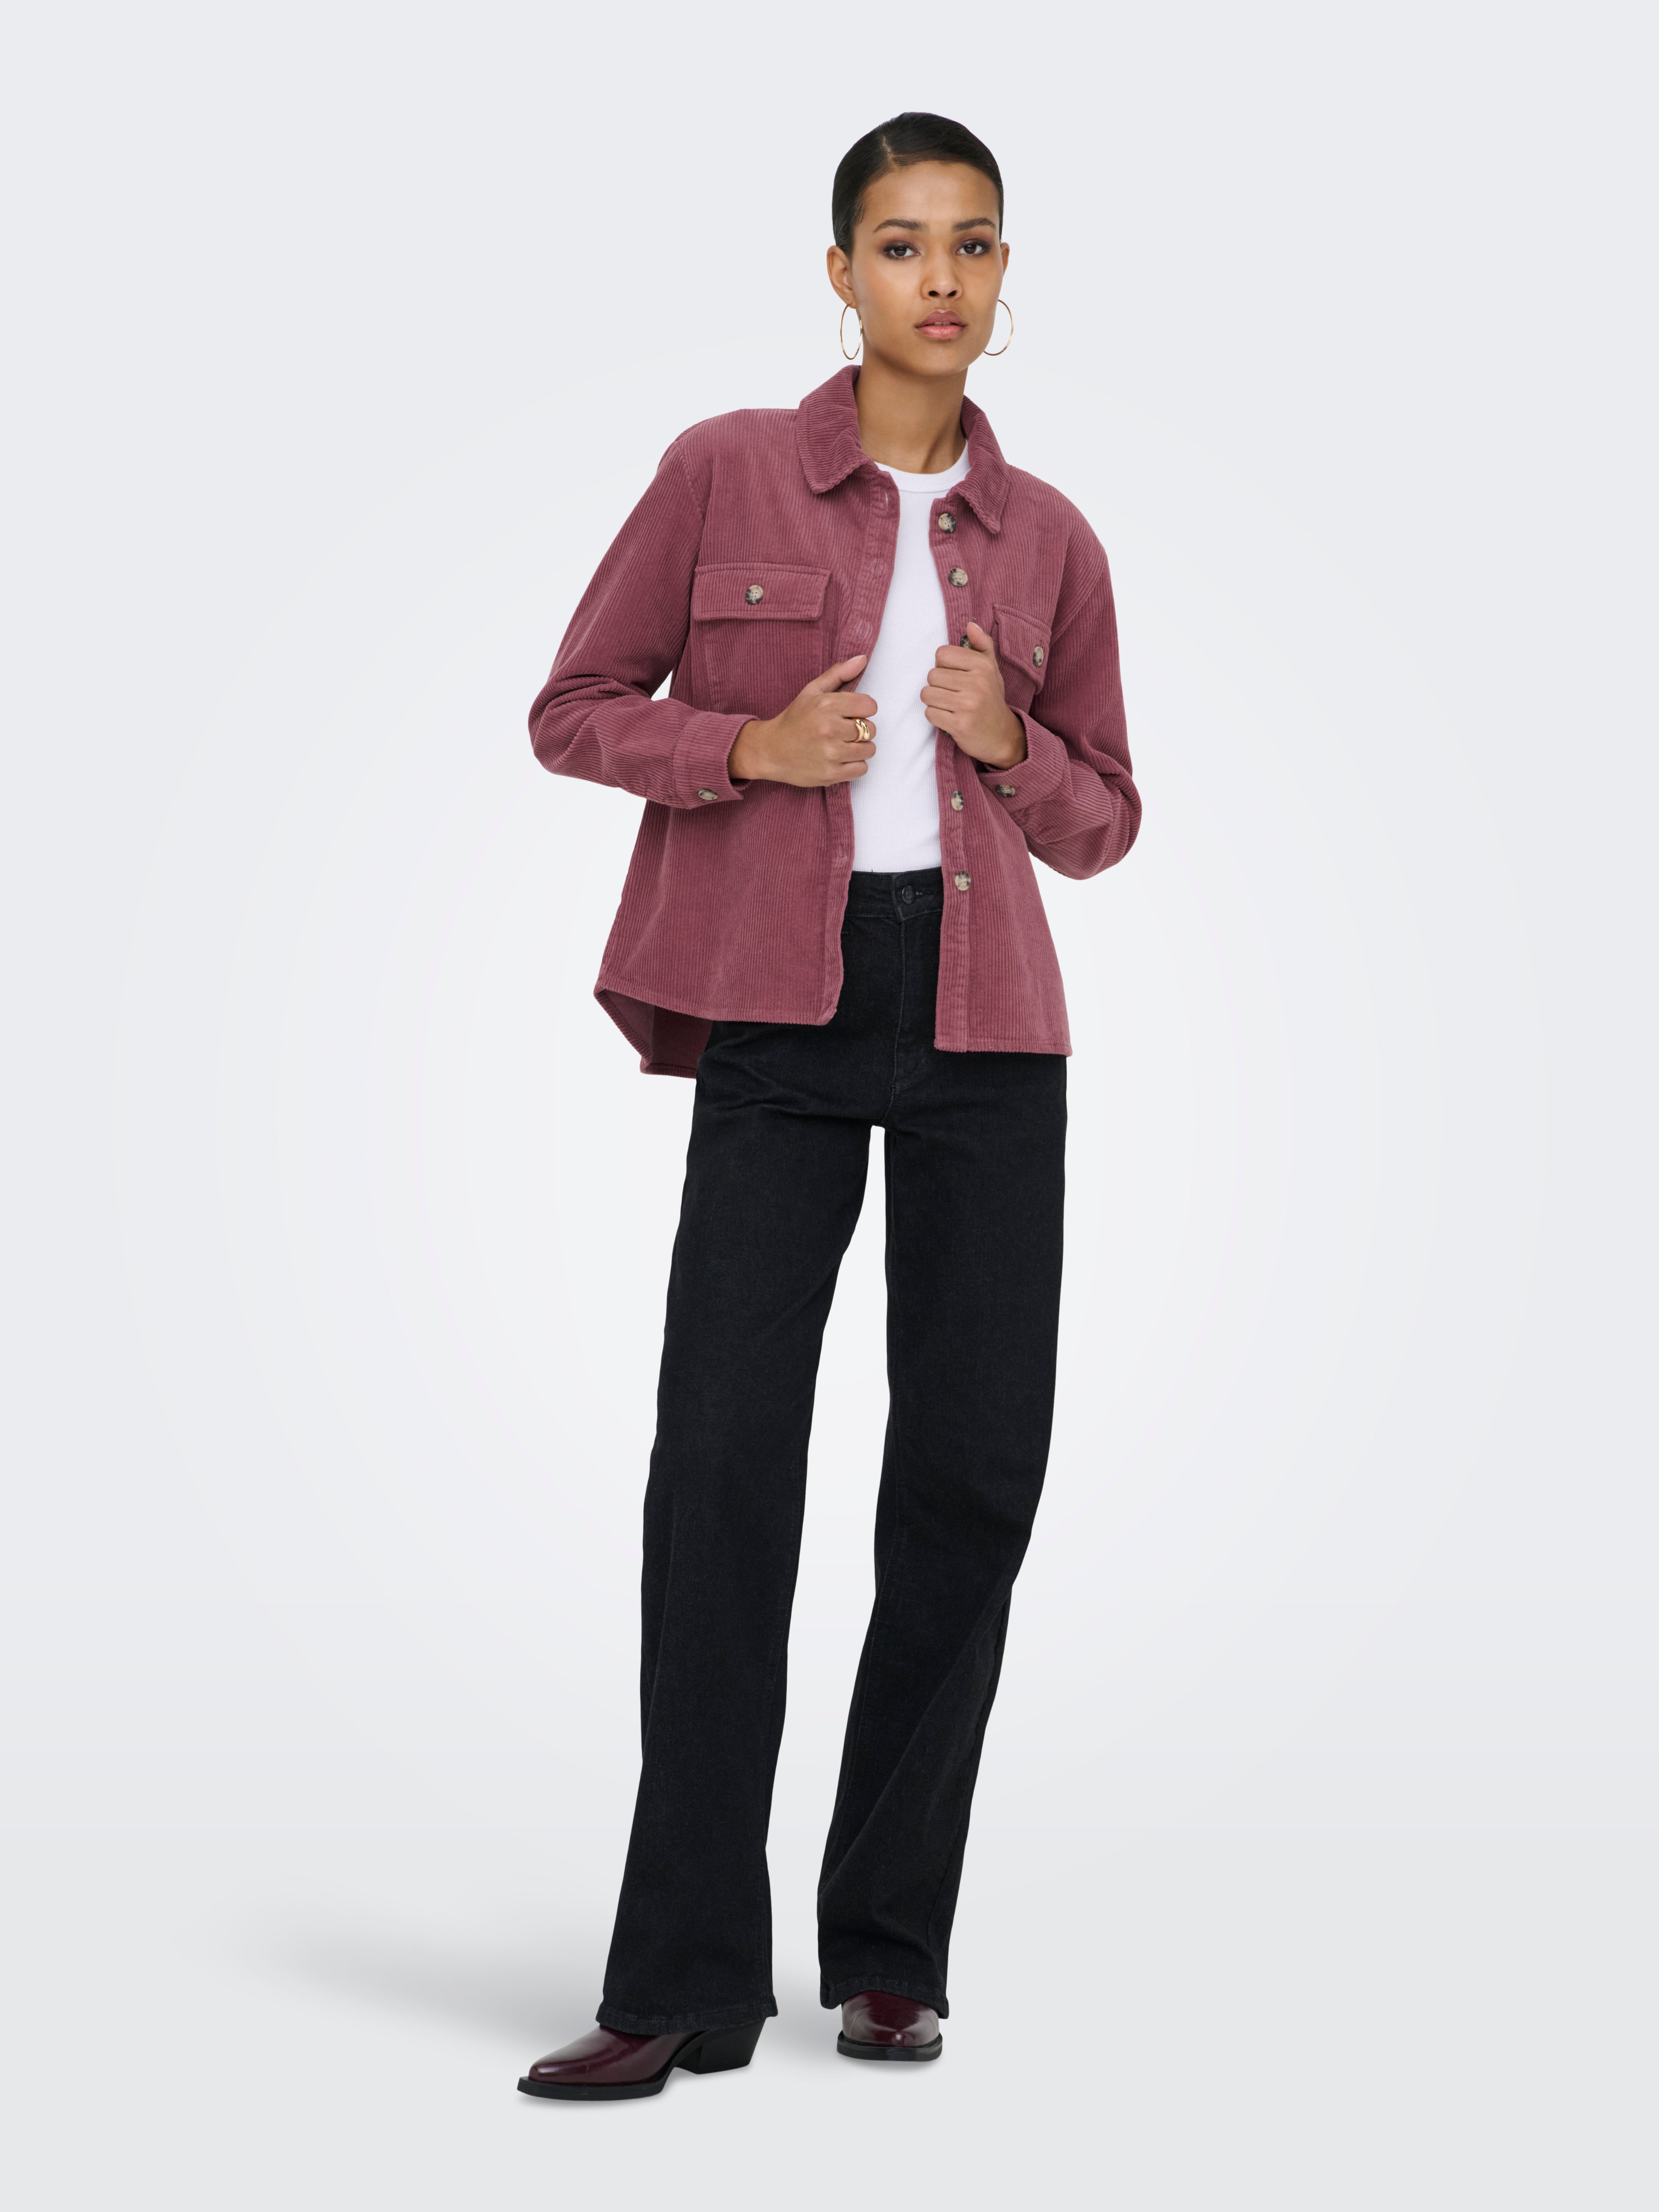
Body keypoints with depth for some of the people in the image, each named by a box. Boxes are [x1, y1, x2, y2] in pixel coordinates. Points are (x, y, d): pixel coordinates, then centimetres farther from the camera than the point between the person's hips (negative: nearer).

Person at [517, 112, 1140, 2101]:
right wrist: (749, 746, -11)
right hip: (784, 1010, -3)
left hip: (985, 1029, 3)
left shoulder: (1046, 538, 10)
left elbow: (1103, 822, 16)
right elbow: (573, 711, 6)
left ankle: (890, 1951, 14)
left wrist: (1012, 746, -5)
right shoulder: (726, 475, 2)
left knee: (972, 1467, 1)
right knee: (724, 1455, -10)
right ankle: (688, 1983, -6)